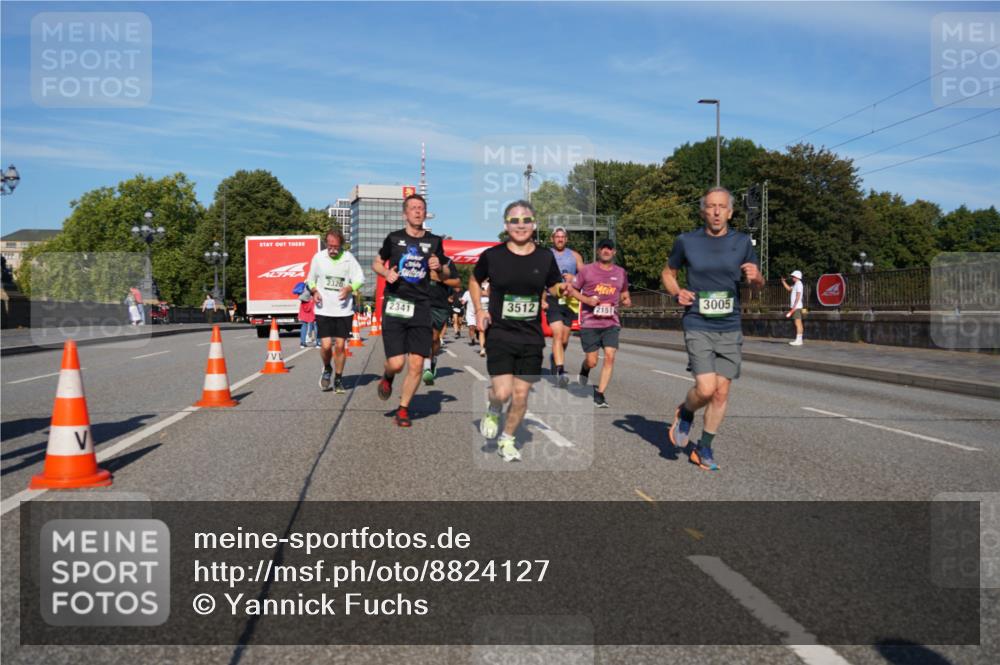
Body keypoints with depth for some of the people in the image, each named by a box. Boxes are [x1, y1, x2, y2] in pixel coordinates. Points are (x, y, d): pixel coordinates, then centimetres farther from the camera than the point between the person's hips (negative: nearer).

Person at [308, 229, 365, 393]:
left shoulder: (348, 258, -1)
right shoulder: (318, 257, 2)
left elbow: (360, 278, -1)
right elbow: (310, 279, 14)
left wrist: (349, 288, -20)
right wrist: (314, 291, -5)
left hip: (344, 310, 0)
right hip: (323, 309, 0)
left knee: (340, 346, 2)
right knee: (326, 345, -8)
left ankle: (339, 378, 20)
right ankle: (327, 369, 24)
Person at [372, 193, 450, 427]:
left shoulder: (434, 241, 9)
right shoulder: (394, 238, 4)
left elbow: (445, 276, 17)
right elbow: (376, 263, 17)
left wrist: (439, 268, -5)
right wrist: (386, 272, -4)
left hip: (421, 307, 2)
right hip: (394, 305, -2)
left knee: (416, 364, -3)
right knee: (396, 363, -10)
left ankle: (403, 409, 15)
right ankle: (387, 378, 27)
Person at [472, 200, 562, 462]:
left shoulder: (545, 258, 3)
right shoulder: (492, 256, -3)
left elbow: (556, 290, 14)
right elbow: (474, 281, 14)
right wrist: (479, 310, 0)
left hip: (532, 337, 2)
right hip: (499, 334, -2)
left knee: (521, 395, 6)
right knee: (502, 392, -15)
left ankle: (507, 440, 30)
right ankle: (493, 411, 22)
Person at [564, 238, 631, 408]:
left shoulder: (621, 273, 11)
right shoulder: (587, 270, 0)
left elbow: (624, 292, 27)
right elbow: (571, 289, 4)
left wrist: (626, 300, 4)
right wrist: (587, 300, -12)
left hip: (611, 323, 2)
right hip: (590, 322, -2)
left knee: (610, 356, -12)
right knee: (591, 361, -1)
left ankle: (599, 394, -4)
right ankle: (584, 370, 36)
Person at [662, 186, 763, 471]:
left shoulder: (742, 242, 5)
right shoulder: (686, 241, -1)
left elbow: (758, 284, 13)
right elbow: (668, 273, 14)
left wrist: (756, 276, -11)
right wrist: (677, 293, -6)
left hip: (730, 328, 3)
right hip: (698, 326, -3)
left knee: (722, 393, 4)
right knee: (706, 389, -16)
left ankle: (704, 448, 22)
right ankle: (685, 414, 18)